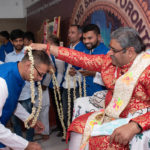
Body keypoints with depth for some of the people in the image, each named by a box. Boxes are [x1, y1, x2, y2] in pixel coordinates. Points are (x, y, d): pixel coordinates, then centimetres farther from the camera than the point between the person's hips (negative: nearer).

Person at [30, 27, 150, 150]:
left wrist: (134, 126, -38)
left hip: (137, 120, -6)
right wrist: (46, 47, 0)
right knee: (80, 127, -5)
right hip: (112, 115, 7)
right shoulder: (108, 60, 2)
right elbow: (80, 58, 2)